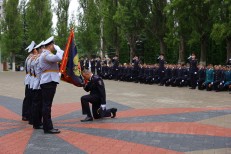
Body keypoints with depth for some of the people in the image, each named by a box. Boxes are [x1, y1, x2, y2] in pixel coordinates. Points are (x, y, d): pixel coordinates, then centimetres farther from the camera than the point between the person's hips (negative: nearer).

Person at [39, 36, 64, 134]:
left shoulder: (46, 54, 20)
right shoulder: (46, 54, -13)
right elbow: (58, 58, -29)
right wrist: (58, 49, -12)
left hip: (49, 82, 11)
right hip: (49, 82, -11)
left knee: (47, 105, 12)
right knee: (47, 105, -8)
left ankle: (47, 126, 18)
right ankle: (48, 128, -6)